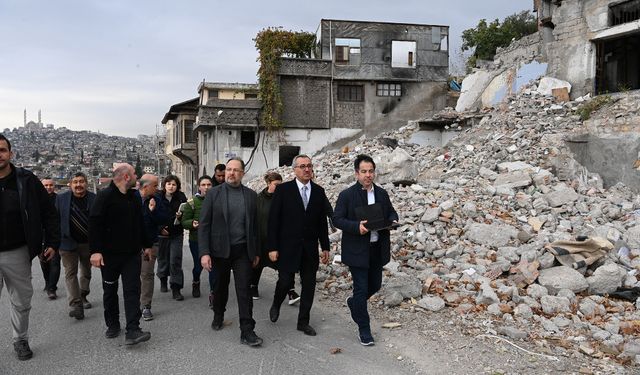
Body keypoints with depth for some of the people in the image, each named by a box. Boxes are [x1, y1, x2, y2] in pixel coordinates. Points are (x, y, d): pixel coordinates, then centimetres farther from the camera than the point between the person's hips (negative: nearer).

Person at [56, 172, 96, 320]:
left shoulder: (94, 199, -4)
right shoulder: (61, 199, -3)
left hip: (88, 243, 1)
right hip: (68, 243, -1)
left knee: (86, 272, 16)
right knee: (70, 273, -6)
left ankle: (83, 297, 35)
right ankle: (76, 304, -8)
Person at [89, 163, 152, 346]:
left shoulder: (134, 197, 12)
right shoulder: (105, 196, -10)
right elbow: (94, 224, -16)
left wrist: (146, 245, 20)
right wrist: (95, 251, -22)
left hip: (132, 253, 5)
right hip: (109, 254, -4)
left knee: (132, 290, -4)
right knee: (110, 290, 11)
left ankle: (132, 331, -8)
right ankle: (113, 325, 28)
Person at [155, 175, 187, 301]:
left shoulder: (181, 198, 0)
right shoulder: (157, 198, -2)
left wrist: (180, 216, -19)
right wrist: (160, 228, -9)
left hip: (176, 234, -1)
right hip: (162, 233, 1)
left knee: (175, 260, -6)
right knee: (162, 258, 12)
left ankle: (176, 289, -3)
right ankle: (163, 281, 35)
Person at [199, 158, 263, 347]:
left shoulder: (251, 195, 4)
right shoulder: (214, 193, -2)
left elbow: (255, 225, 8)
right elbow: (204, 225, -5)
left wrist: (256, 252, 8)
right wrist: (204, 252, -12)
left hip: (243, 251, 0)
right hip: (220, 250, 0)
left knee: (244, 290, -3)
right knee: (221, 286, 16)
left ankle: (247, 331, 2)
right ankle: (218, 316, 42)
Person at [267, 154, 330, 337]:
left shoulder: (319, 191, 5)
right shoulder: (283, 189, -5)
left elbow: (322, 221, 9)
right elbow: (273, 220, -6)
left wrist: (325, 247, 7)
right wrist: (272, 247, -10)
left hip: (310, 247, 3)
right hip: (288, 246, -3)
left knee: (309, 285, 6)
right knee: (286, 281, -1)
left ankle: (303, 322, 21)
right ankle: (276, 305, 31)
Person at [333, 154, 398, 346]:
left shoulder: (382, 194, 8)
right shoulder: (347, 195, -7)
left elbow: (391, 213, 18)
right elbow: (337, 219, -9)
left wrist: (392, 221, -7)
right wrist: (357, 226, -24)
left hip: (377, 249, 5)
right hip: (357, 250, -5)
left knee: (375, 285, 15)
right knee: (361, 289, 0)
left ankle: (354, 303, 45)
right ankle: (364, 330, 14)